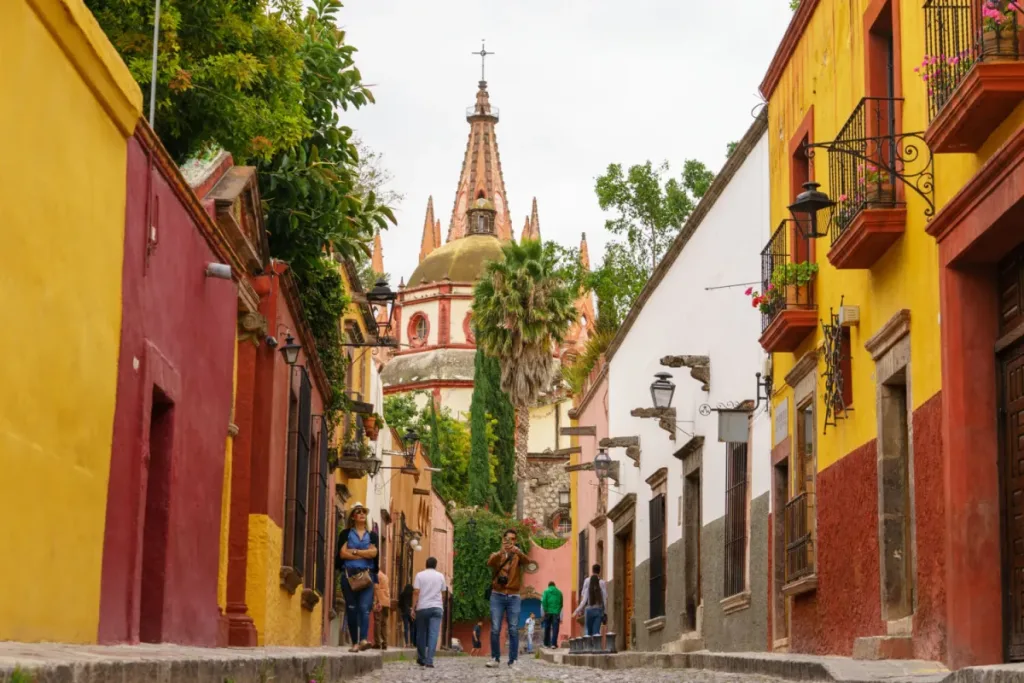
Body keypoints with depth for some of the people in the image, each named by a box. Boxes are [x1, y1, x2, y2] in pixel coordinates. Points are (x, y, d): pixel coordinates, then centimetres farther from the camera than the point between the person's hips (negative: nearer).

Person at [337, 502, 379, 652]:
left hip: (367, 575, 0)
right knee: (351, 609, 0)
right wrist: (364, 554, -5)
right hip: (349, 575, 0)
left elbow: (373, 552, -3)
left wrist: (354, 551, -4)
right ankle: (355, 642, 5)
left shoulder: (372, 535, 14)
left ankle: (363, 640, -29)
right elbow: (342, 553, -4)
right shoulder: (346, 534, 10)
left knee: (364, 607, -15)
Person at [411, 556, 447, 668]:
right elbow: (443, 593, 12)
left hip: (422, 608, 0)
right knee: (433, 635, -7)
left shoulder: (420, 575, 2)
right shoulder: (440, 576, 8)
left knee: (421, 634, 13)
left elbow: (416, 592, -5)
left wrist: (413, 608, -3)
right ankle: (429, 661, -18)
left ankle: (421, 659, 22)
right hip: (436, 607, 0)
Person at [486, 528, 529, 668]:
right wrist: (501, 552, -35)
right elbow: (490, 563, -17)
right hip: (497, 596, 0)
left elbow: (525, 560, -16)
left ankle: (513, 661, 0)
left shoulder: (518, 556, 9)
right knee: (495, 629, -3)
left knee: (514, 630, -2)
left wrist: (517, 551, -37)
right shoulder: (496, 555, 7)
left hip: (513, 597, 0)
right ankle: (495, 658, 8)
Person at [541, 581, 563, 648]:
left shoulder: (546, 591, 6)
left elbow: (543, 602, -5)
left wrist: (545, 611, -4)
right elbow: (561, 604, 10)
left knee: (547, 629, 10)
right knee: (555, 629, -3)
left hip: (548, 612, 0)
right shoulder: (559, 592, 12)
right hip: (556, 613, 0)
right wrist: (559, 611, 13)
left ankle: (546, 644, 13)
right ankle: (553, 644, -13)